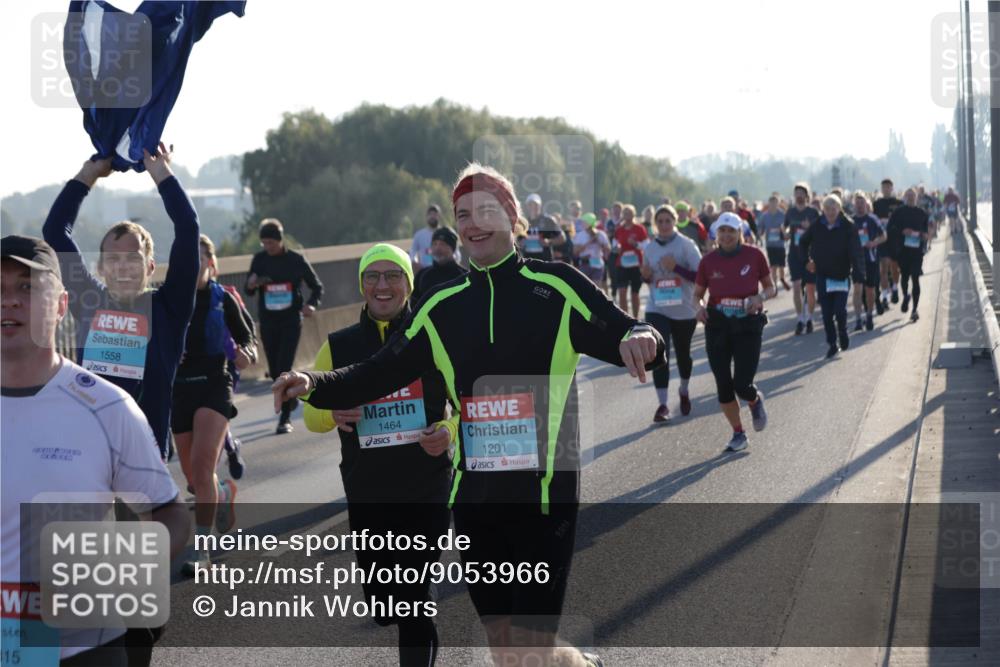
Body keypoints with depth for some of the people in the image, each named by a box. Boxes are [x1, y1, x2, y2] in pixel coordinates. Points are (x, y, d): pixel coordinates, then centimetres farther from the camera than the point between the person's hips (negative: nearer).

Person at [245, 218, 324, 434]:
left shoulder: (296, 260, -4)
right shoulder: (259, 260, 2)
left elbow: (317, 287, 4)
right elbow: (248, 291, 6)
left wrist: (311, 305, -16)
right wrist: (251, 285, -18)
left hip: (291, 321, -3)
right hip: (268, 322, 3)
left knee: (284, 368, -13)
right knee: (275, 371, 9)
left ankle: (285, 418, -8)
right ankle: (290, 399, 39)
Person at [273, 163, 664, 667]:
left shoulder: (557, 287, -3)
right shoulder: (442, 308, 9)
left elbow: (634, 346, -5)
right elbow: (377, 375, 11)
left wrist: (641, 338, -29)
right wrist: (314, 385, -6)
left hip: (546, 493, -4)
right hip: (474, 495, 5)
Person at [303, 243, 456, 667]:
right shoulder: (338, 346, 5)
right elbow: (310, 413, 11)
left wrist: (449, 431, -16)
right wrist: (332, 413, -13)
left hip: (427, 493, -3)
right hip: (366, 497, 3)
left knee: (414, 604, -7)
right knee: (381, 602, 11)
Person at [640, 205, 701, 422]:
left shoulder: (686, 245, -8)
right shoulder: (650, 247, 3)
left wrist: (676, 267, -24)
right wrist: (646, 276, -6)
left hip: (684, 310, -1)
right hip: (657, 309, 1)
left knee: (683, 354, 16)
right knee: (660, 355, -13)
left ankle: (684, 391, 43)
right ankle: (662, 405, -11)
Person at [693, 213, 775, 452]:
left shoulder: (754, 255, -4)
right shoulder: (708, 261, -1)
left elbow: (770, 288, 7)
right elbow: (697, 294, 9)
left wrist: (761, 297, -15)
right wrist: (699, 307, -13)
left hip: (748, 326, -2)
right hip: (717, 326, 2)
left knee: (742, 385, -9)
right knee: (723, 385, 3)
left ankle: (756, 401, 28)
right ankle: (739, 434, 22)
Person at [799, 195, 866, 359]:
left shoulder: (848, 227, -11)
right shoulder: (817, 227, -2)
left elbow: (856, 252, -17)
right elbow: (803, 242, 17)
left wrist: (858, 275, -26)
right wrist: (807, 260, 5)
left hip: (842, 276, -3)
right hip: (822, 275, 3)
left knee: (840, 310, -9)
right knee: (827, 313, 3)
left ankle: (843, 332, 21)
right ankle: (832, 344, 16)